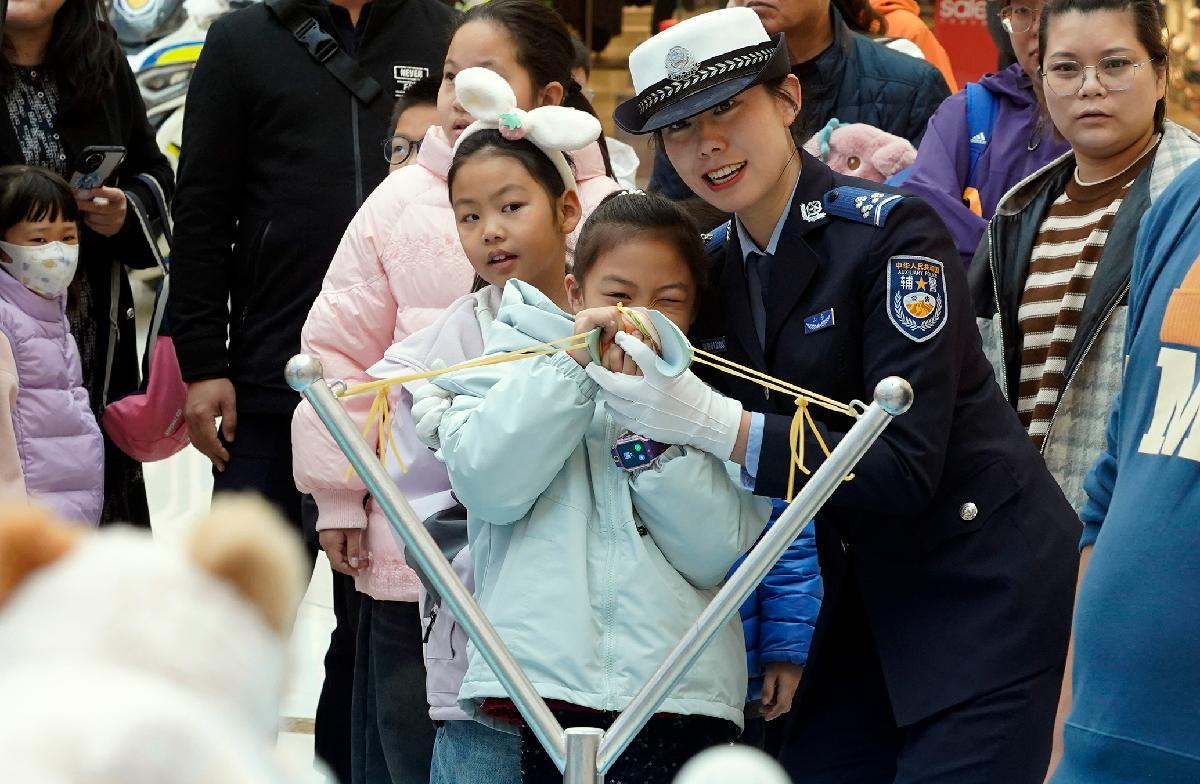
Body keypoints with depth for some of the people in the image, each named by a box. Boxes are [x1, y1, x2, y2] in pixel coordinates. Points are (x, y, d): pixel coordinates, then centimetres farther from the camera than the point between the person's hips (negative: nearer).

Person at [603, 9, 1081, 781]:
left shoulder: (892, 231, -17)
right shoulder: (716, 268, 4)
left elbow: (905, 467, -24)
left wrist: (713, 422, -31)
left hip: (984, 590, -7)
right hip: (870, 592, 7)